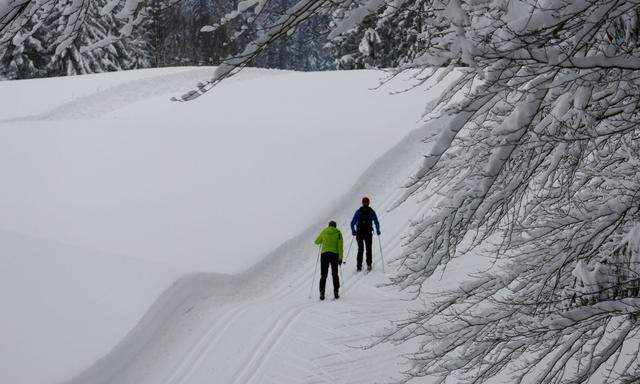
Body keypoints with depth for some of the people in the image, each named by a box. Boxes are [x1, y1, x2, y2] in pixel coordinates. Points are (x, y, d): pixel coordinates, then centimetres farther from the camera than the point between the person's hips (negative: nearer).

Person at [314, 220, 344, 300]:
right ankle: (336, 292, 7)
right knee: (335, 274, 13)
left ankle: (322, 292, -8)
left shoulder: (324, 232, 8)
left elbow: (317, 242, 21)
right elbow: (340, 246, -2)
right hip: (334, 254, 0)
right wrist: (340, 258, -2)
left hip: (324, 254, 0)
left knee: (323, 275, 5)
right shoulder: (338, 233, 5)